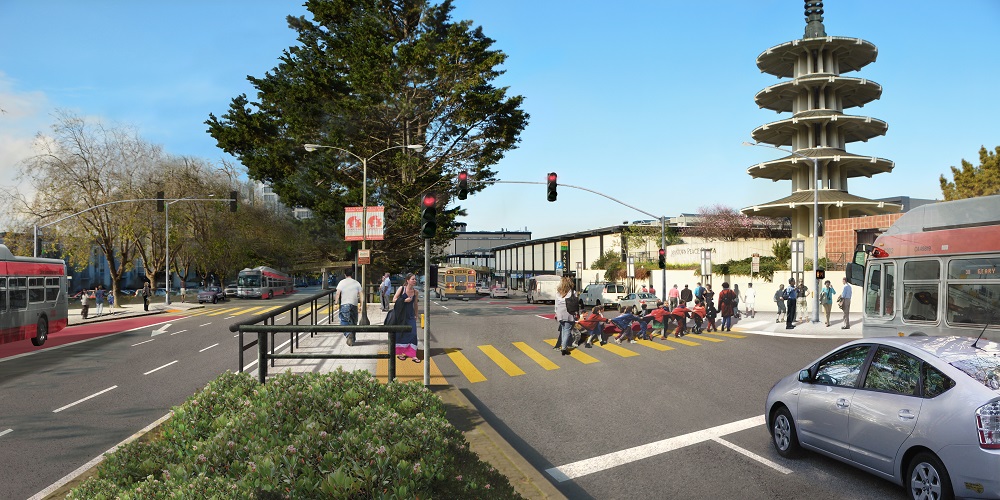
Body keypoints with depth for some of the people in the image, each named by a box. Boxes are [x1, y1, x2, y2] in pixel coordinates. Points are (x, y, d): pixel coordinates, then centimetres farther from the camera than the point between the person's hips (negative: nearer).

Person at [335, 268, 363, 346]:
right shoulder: (357, 283, 9)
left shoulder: (342, 282, 3)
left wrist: (336, 302, -4)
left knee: (344, 321, -2)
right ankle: (353, 339, 18)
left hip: (344, 305, -2)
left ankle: (348, 334, -28)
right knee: (353, 322, 13)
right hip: (354, 305, 2)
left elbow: (338, 294, -6)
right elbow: (360, 295, 4)